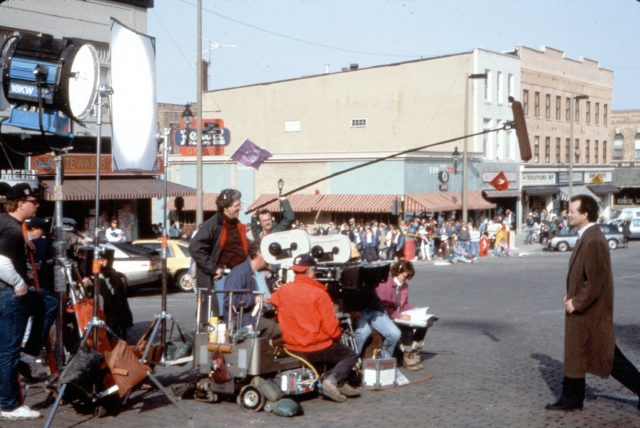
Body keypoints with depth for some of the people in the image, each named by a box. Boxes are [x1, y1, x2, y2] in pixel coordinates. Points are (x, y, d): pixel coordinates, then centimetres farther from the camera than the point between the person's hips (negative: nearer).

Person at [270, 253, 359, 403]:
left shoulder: (282, 291, -2)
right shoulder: (319, 294, -17)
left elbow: (272, 301, 23)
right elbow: (331, 329, -17)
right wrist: (338, 336, 5)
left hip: (292, 348, 6)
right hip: (317, 349, -6)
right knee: (351, 356, 16)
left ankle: (340, 383, 13)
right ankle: (333, 380, -8)